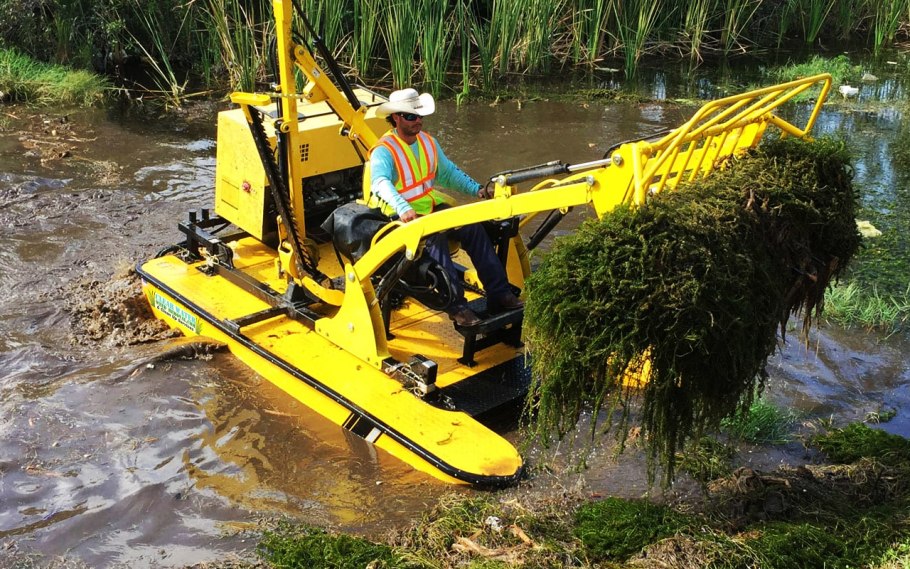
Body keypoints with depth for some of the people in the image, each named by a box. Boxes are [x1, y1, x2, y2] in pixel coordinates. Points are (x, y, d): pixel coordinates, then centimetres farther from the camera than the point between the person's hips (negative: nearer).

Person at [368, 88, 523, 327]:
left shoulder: (428, 142, 11)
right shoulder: (384, 151, -15)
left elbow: (448, 172, 23)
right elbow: (380, 182, -34)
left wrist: (475, 188, 8)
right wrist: (403, 209, -52)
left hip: (432, 206, 7)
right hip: (402, 216, -7)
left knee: (473, 227, -14)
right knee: (435, 237, -35)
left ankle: (499, 294, -13)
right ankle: (456, 305, -32)